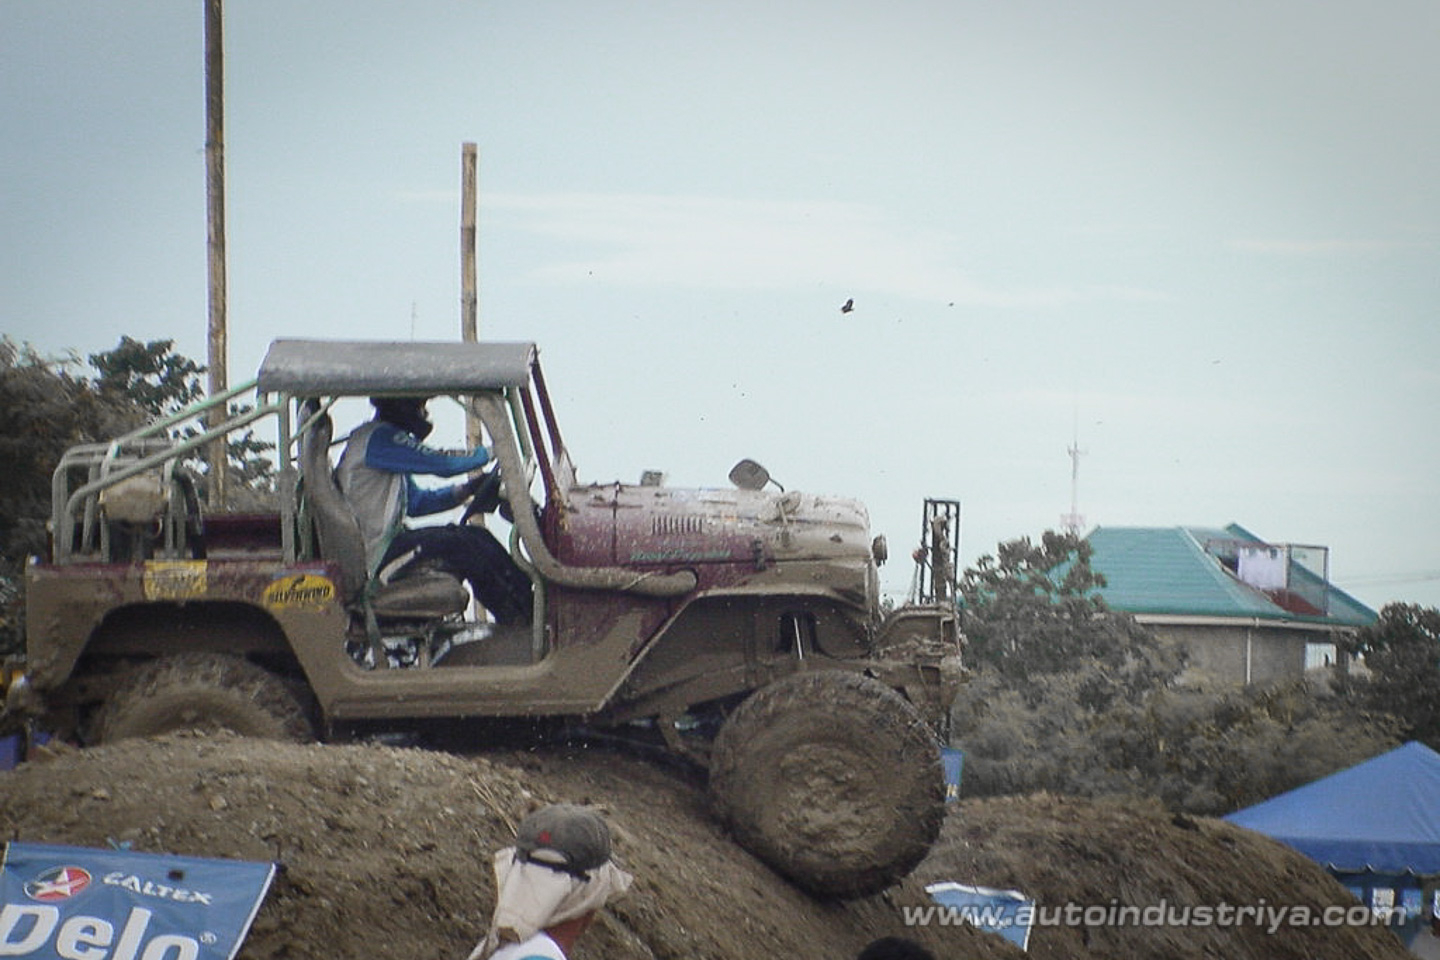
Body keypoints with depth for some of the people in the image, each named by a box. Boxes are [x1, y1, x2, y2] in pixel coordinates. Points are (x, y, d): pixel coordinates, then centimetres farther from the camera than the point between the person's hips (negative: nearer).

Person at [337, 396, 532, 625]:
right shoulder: (379, 437, -13)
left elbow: (416, 502, 22)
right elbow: (443, 464, -16)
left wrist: (469, 488, 12)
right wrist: (488, 453, 1)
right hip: (376, 556, -10)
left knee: (475, 538, 5)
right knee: (468, 542, -16)